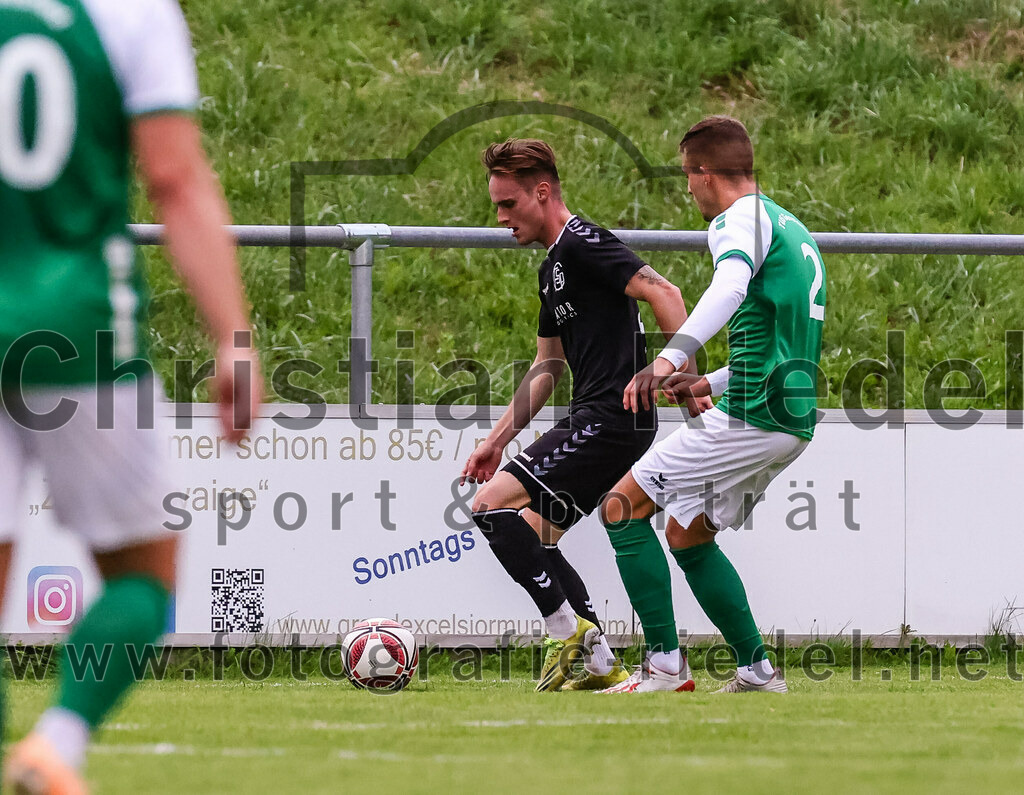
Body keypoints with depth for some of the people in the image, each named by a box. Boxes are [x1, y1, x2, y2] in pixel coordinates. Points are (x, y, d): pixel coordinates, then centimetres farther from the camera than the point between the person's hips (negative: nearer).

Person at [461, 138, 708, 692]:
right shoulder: (552, 267, 21)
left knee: (493, 504, -13)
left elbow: (663, 293, -20)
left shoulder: (582, 243, -10)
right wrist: (499, 438, 24)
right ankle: (601, 667, 10)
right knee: (534, 538, 12)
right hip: (593, 420, 10)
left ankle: (569, 629, -9)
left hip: (612, 418, -10)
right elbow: (548, 365, 27)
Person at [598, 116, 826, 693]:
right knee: (687, 534, 21)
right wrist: (710, 383, 32)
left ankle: (666, 666, -8)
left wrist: (670, 359, -43)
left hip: (753, 414, -10)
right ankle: (757, 671, 16)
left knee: (623, 506, -4)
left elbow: (731, 286, -31)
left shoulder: (741, 217, -8)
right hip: (794, 418, 10)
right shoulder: (791, 228, 22)